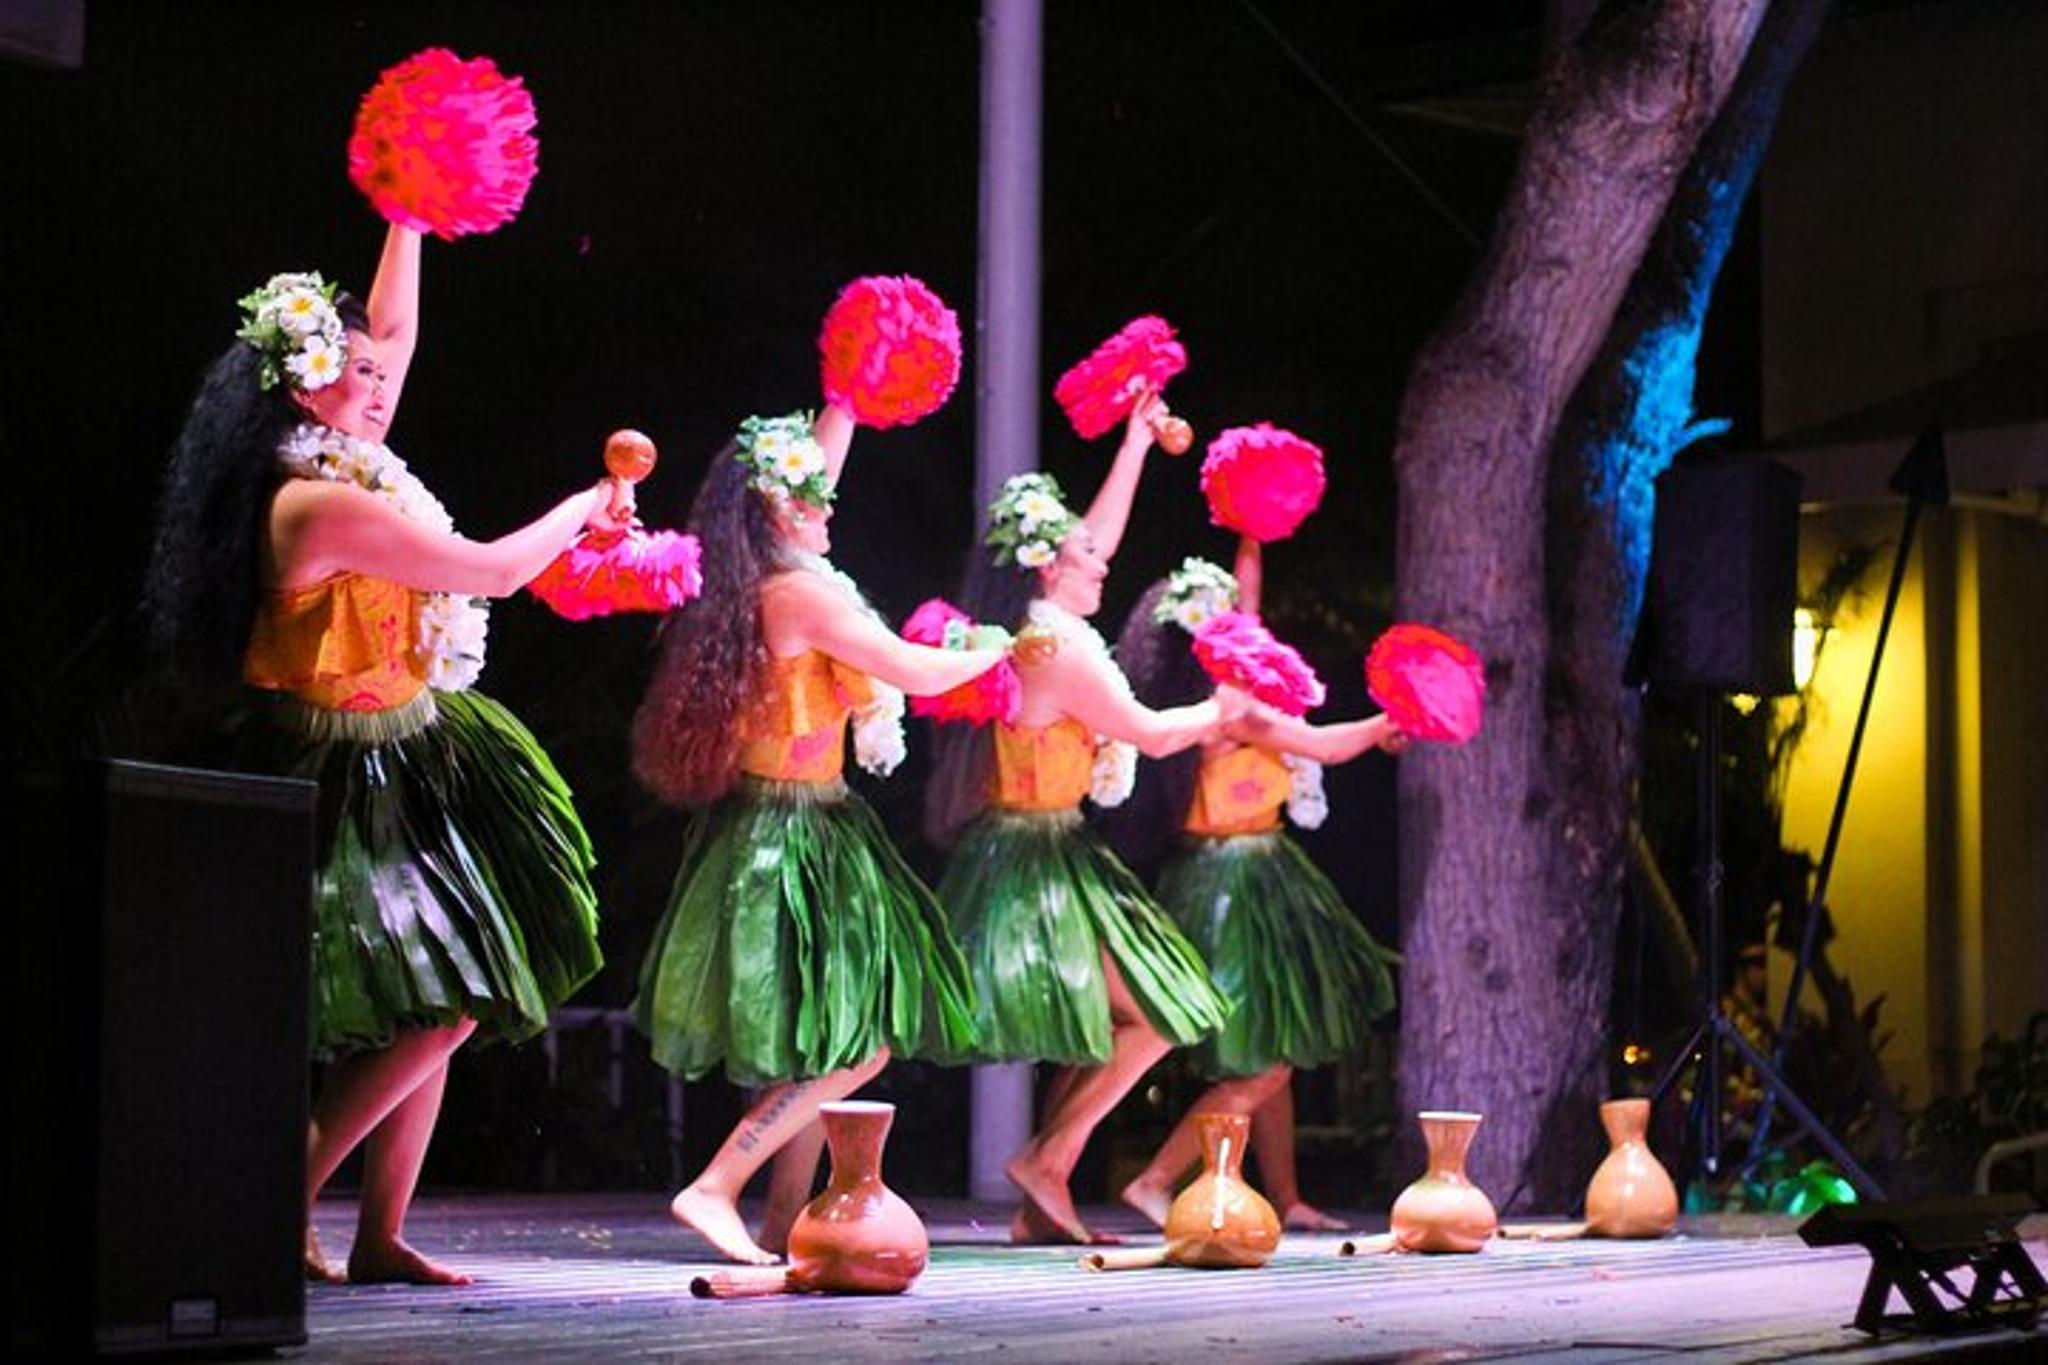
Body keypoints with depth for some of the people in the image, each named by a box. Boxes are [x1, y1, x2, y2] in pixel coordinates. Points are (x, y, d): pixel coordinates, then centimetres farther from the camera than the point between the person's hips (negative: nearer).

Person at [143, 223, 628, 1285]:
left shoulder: (338, 473, 7)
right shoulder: (322, 504, -20)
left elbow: (391, 327, 20)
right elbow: (492, 569, -17)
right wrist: (586, 509, -2)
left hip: (400, 770, 10)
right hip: (352, 785, -10)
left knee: (432, 1011, 9)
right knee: (435, 1010, -11)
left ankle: (380, 1236, 11)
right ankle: (285, 1211, -5)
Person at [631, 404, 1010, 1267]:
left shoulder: (748, 584, 7)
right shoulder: (801, 590, -17)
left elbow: (812, 460, 23)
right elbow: (916, 672, -14)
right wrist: (993, 649, 3)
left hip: (759, 830, 9)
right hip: (799, 834, -9)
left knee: (818, 1046, 14)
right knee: (859, 1041, -8)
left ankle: (786, 1221, 14)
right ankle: (715, 1189, -13)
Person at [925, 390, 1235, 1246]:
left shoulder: (1024, 634, 10)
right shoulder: (1059, 649, -17)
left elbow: (1096, 537, 22)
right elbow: (1153, 735, -11)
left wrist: (1138, 442, 27)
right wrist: (1223, 707, 7)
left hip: (1016, 855, 10)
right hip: (1042, 861, -10)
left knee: (1105, 1033, 14)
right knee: (1151, 1018, -3)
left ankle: (1042, 1206, 10)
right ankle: (1046, 1163, -5)